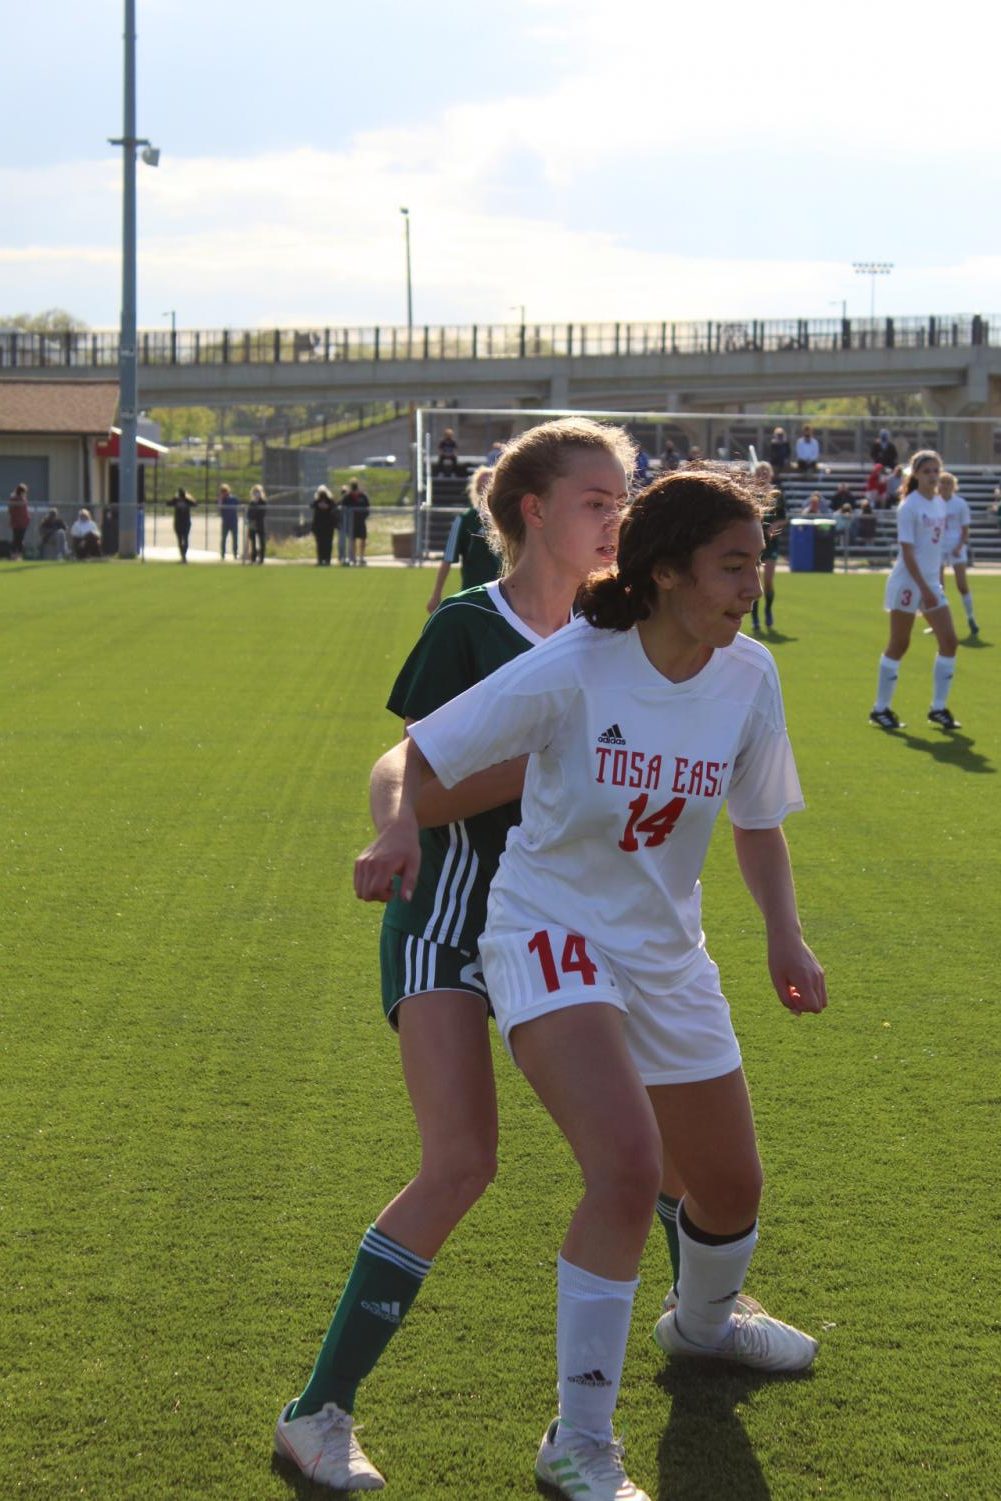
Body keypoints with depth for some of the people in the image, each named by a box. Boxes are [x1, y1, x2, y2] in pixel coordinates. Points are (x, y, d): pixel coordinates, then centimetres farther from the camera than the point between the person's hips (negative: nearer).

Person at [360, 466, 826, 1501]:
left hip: (666, 954, 6)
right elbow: (422, 752, -14)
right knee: (628, 1162, -28)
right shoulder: (571, 671, -21)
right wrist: (402, 828, -34)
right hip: (550, 933, -6)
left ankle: (701, 1321, 54)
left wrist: (784, 937, -4)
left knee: (731, 1189, 16)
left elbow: (757, 820, 9)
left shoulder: (749, 678, -6)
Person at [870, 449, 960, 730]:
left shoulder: (940, 504, 9)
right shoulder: (909, 507, -13)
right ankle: (880, 709, 11)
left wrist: (938, 582, 12)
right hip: (908, 583, -7)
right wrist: (924, 588, -21)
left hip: (931, 583, 7)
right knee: (899, 646, -1)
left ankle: (938, 709, 9)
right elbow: (907, 551, -17)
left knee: (949, 641, 1)